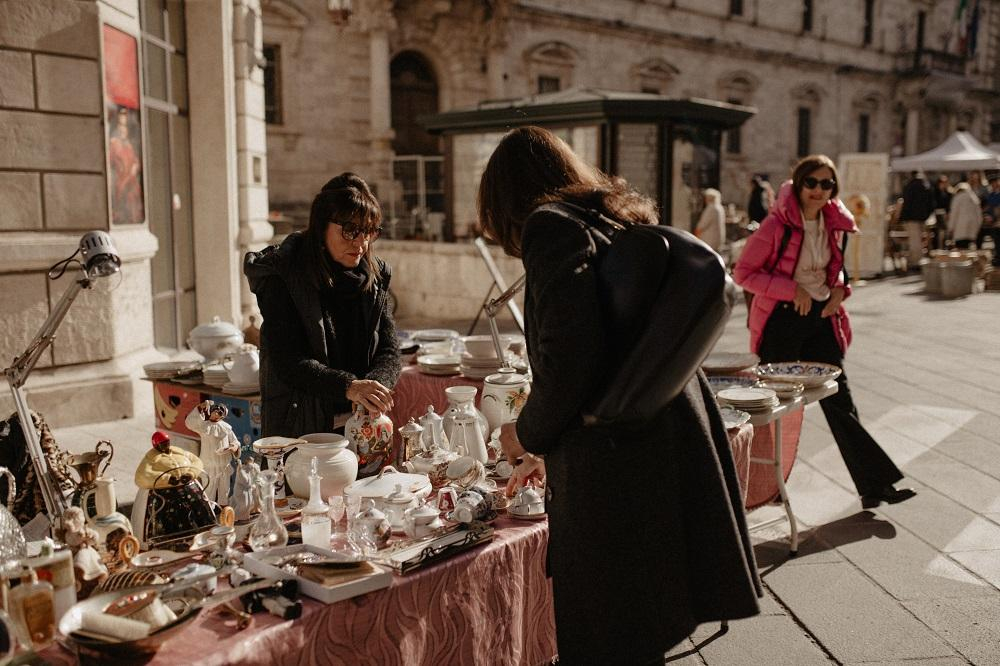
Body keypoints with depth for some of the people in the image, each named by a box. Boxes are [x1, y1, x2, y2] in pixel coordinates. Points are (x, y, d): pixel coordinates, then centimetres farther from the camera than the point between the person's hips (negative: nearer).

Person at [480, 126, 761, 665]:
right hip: (676, 438, 9)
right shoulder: (624, 221, 19)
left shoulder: (552, 227, -9)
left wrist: (527, 433, -2)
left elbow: (568, 356, -22)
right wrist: (551, 448, 31)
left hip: (615, 466, -9)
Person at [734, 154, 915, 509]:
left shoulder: (836, 223, 4)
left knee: (839, 399, 8)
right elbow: (743, 272, -13)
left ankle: (874, 484, 13)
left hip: (822, 316, 6)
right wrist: (791, 289, -19)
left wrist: (839, 290, 1)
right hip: (782, 318, -5)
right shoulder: (777, 224, -15)